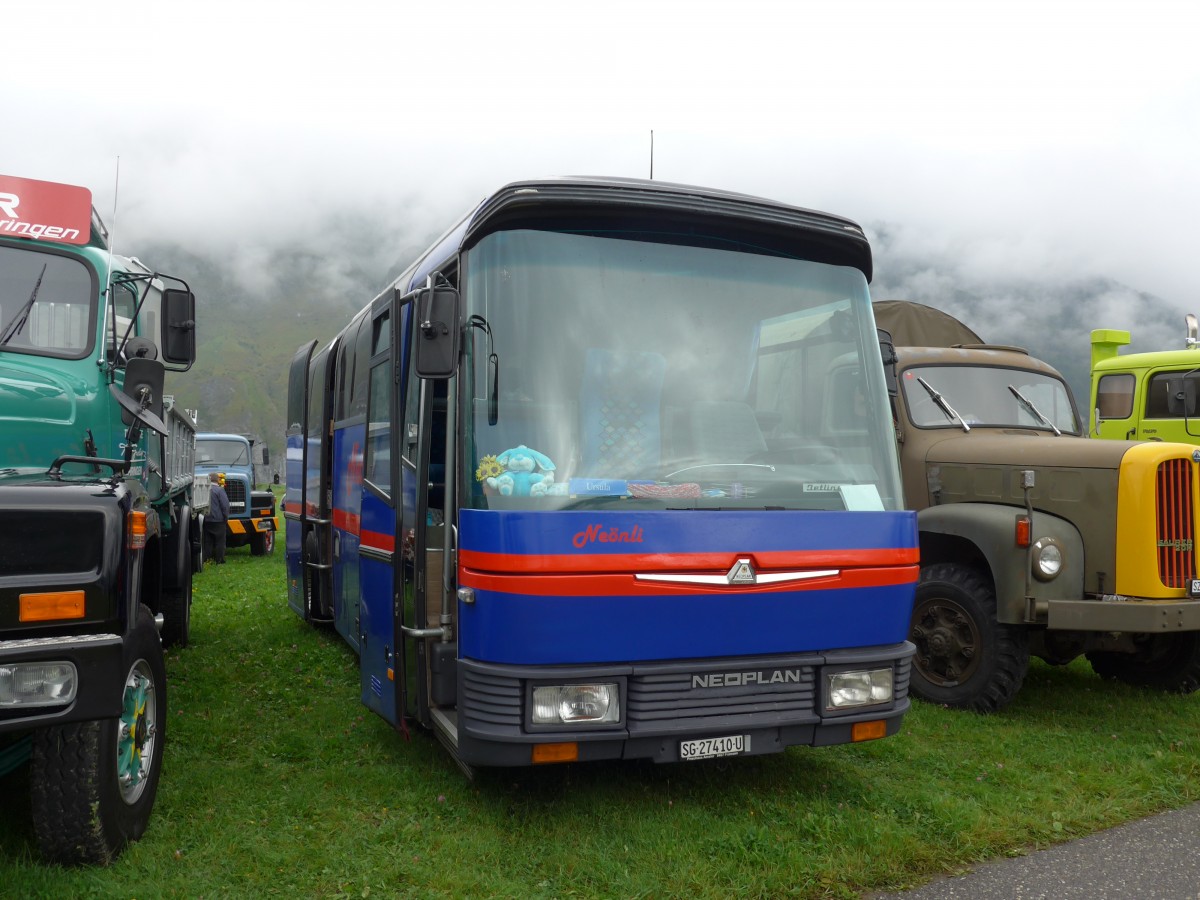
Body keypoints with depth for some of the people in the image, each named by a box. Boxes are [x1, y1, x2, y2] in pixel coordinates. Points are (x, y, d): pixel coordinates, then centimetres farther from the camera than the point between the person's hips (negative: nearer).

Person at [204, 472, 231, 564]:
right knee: (219, 542, 2)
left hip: (206, 520, 5)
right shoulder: (219, 490, -12)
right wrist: (226, 517, -2)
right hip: (218, 520, -5)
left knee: (207, 542, 10)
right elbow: (225, 505, -15)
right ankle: (219, 561, 3)